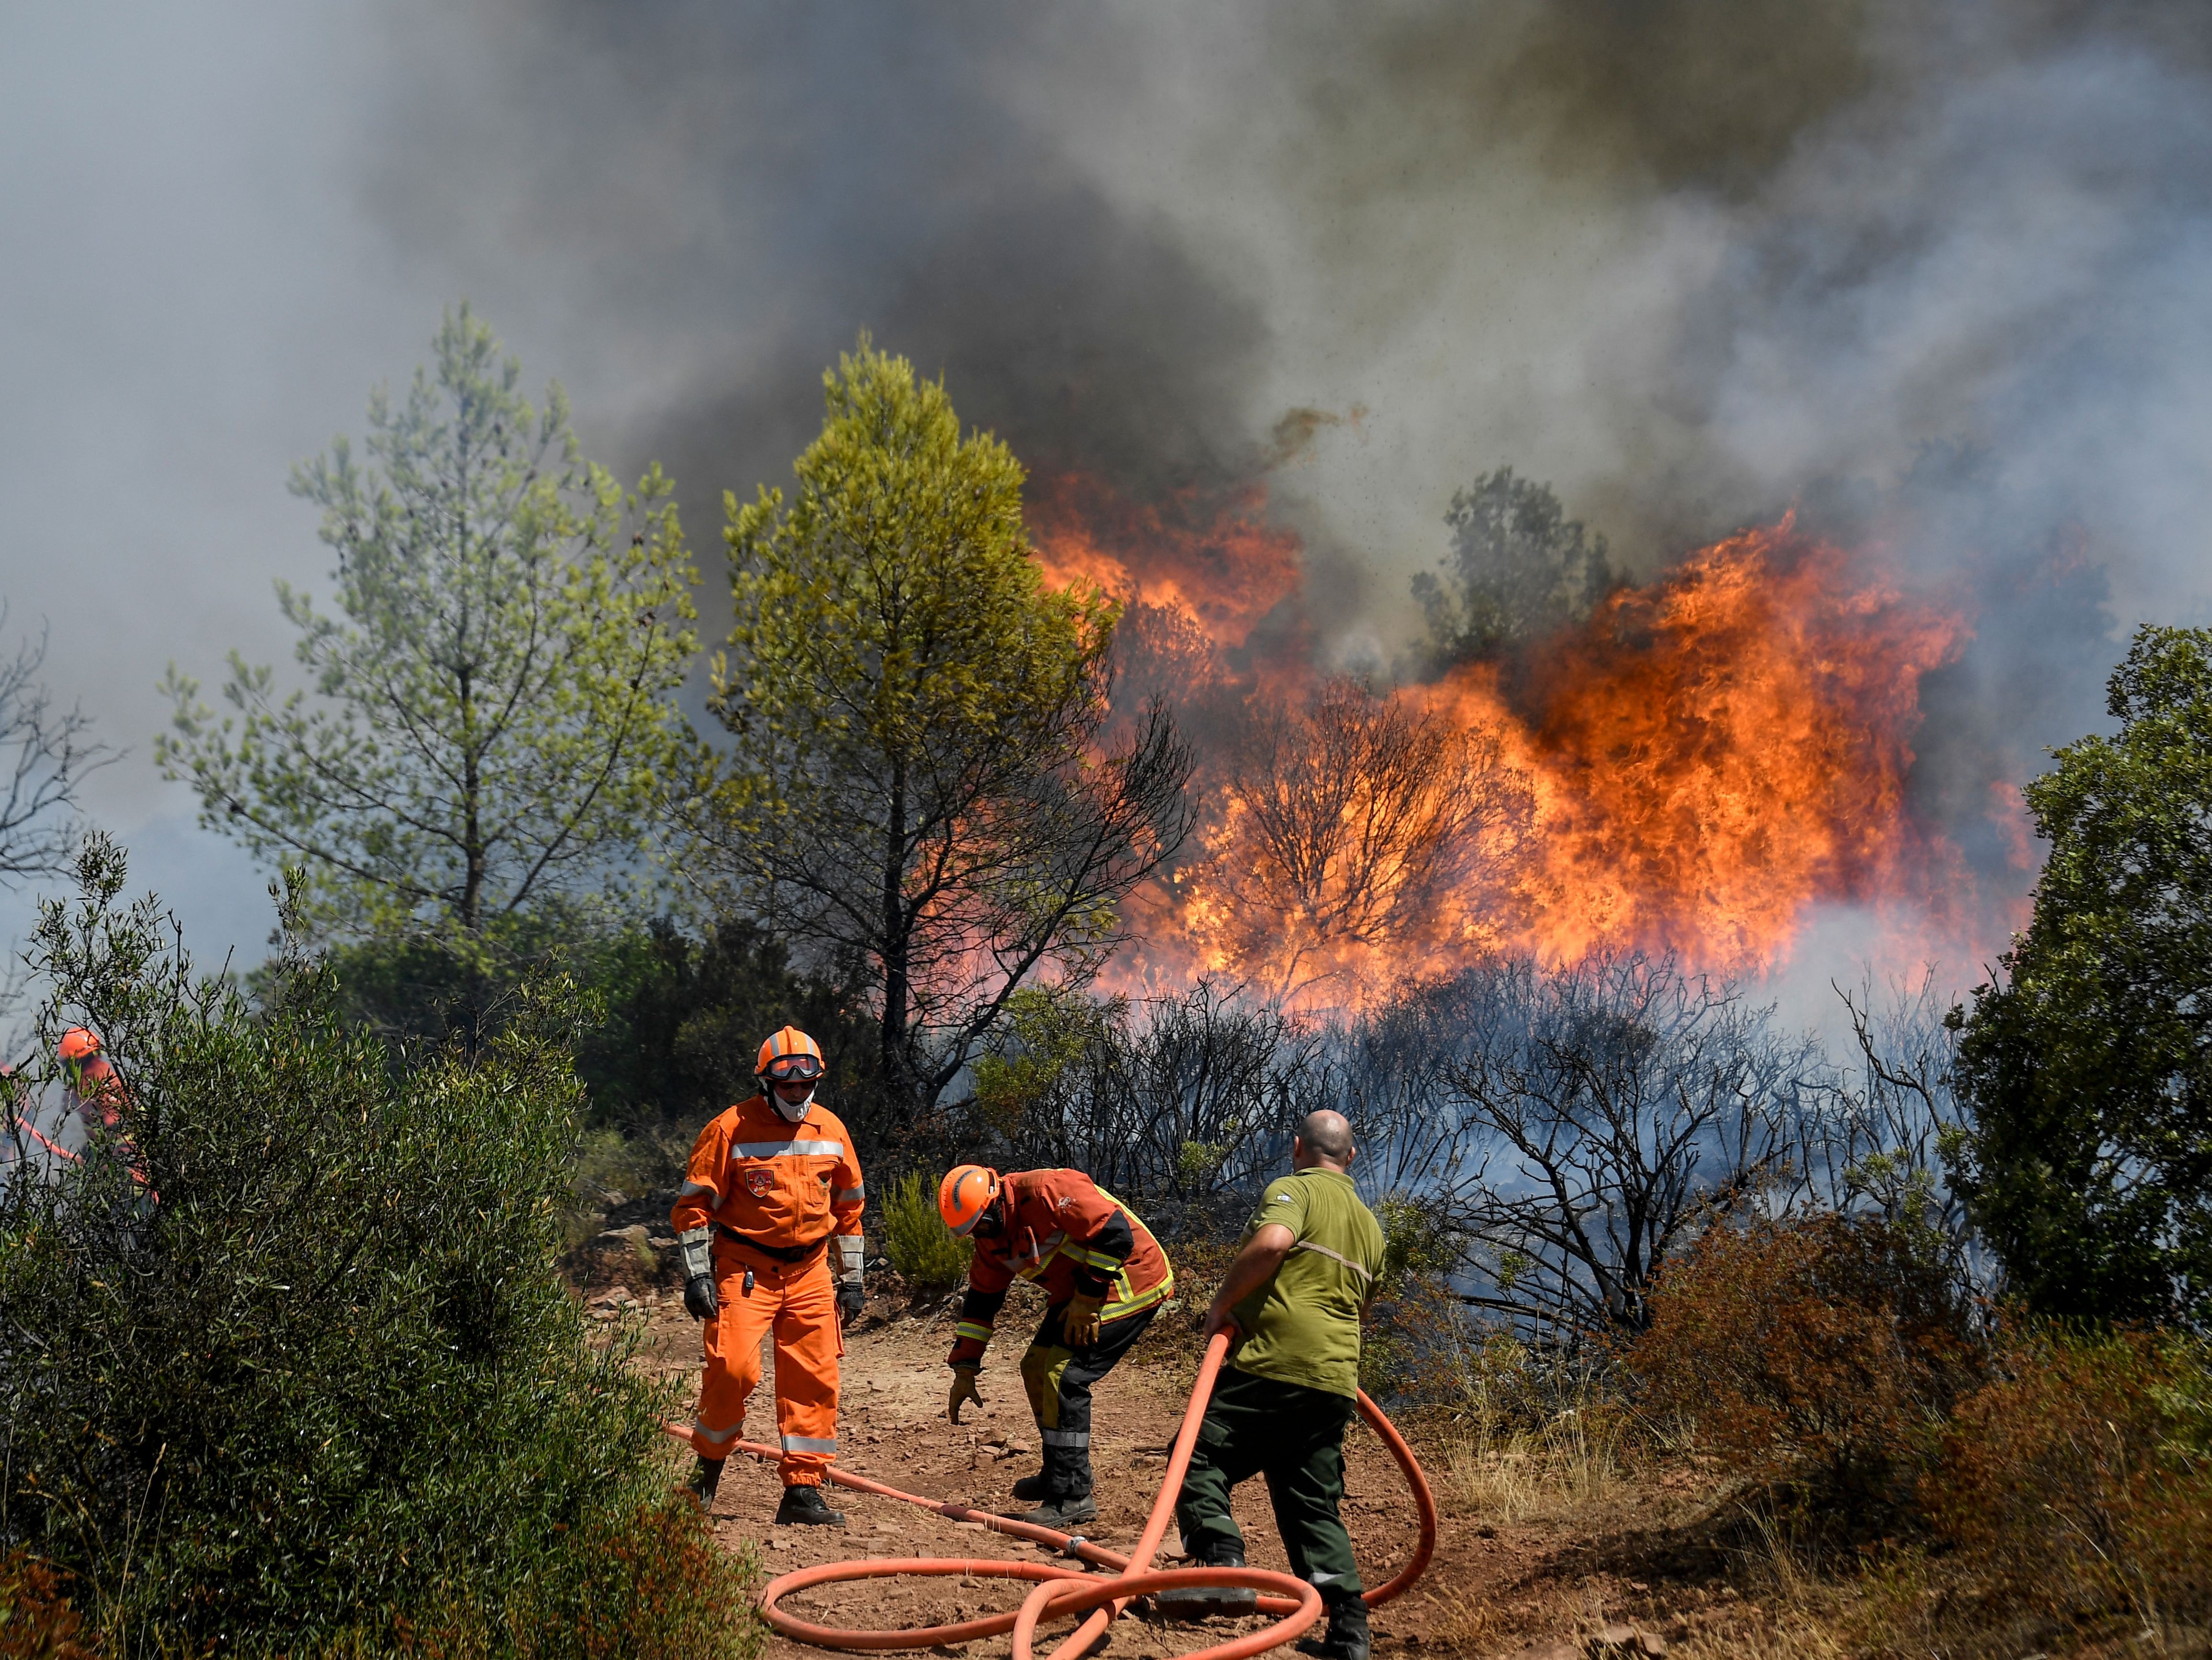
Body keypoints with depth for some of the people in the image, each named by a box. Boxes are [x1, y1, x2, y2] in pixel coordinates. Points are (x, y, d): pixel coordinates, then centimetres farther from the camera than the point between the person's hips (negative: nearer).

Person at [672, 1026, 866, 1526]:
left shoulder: (830, 1129, 6)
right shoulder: (730, 1129, -8)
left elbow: (848, 1205, 15)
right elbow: (694, 1204, -5)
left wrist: (851, 1278, 14)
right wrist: (697, 1275, -11)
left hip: (809, 1272, 4)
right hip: (745, 1271, -4)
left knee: (814, 1379, 2)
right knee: (733, 1367, -15)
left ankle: (803, 1490, 11)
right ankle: (708, 1471, 9)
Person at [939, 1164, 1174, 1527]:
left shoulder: (1047, 1191, -26)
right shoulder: (991, 1235, 2)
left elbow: (1117, 1235, -28)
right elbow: (981, 1301, 12)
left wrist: (1086, 1300, -21)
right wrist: (964, 1370, 9)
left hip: (1131, 1283, -9)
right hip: (1078, 1290, 9)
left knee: (1064, 1376, -15)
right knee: (1036, 1368, 9)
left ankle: (1072, 1497, -7)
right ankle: (1059, 1475, 26)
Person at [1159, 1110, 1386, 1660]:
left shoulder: (1292, 1190, 1)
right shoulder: (1370, 1226, 26)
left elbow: (1272, 1243, -21)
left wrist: (1222, 1306, -11)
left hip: (1272, 1365, -7)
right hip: (1336, 1380, 7)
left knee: (1198, 1459, -2)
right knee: (1314, 1505, 13)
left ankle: (1223, 1565, -21)